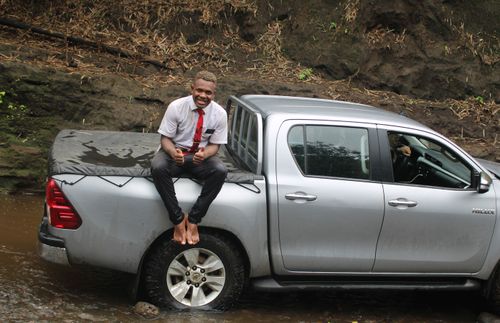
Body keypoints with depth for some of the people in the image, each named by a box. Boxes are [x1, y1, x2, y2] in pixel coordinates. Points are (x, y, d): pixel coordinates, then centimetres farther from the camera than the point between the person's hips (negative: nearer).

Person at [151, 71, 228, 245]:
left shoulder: (220, 113, -9)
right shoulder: (176, 107, -13)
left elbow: (214, 145, -2)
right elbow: (165, 138, -8)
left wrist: (204, 155, -27)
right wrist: (173, 152, -32)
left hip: (201, 155, 1)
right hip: (175, 152, -1)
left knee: (220, 171, -31)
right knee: (158, 167, -35)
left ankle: (193, 219, -20)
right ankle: (178, 219, -24)